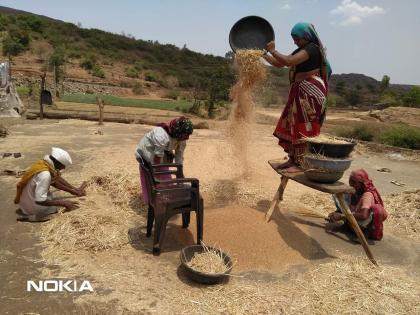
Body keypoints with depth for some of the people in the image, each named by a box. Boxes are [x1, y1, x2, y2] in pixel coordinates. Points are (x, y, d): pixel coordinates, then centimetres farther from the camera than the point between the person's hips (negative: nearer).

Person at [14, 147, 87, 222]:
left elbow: (54, 182, 7)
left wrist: (72, 190, 4)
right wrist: (63, 203, -25)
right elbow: (40, 200, -30)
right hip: (32, 208, -8)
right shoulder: (45, 174, -30)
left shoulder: (42, 163, -6)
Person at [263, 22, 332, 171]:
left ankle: (301, 163, -3)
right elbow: (279, 63, 22)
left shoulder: (312, 48, -10)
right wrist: (263, 54, 15)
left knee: (303, 127, -8)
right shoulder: (300, 51, 19)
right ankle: (292, 159, 16)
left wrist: (273, 51, -10)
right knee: (292, 125, 9)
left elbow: (289, 61, -23)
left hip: (310, 91, -10)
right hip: (299, 91, 10)